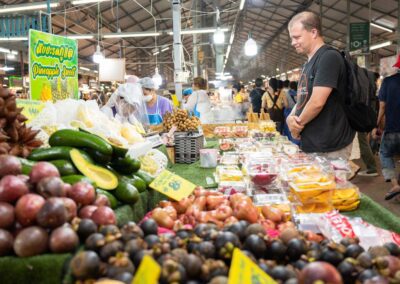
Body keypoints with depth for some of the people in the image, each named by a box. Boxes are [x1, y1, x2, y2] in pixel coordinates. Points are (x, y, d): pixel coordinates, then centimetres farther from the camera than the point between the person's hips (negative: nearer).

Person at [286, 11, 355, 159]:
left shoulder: (329, 57, -14)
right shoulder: (309, 63, 15)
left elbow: (317, 102, -22)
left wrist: (298, 124, -7)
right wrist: (290, 117, -3)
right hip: (309, 145, 9)